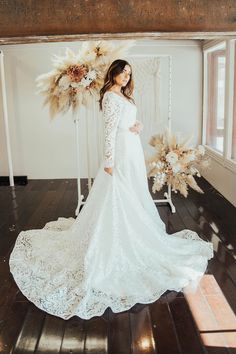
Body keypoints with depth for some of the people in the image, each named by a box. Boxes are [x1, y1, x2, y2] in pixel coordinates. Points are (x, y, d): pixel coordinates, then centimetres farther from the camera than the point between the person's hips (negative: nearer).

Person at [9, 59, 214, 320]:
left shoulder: (125, 96, 17)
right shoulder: (110, 96, -12)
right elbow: (110, 129, -19)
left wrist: (138, 126, -2)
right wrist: (109, 161, -22)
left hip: (133, 151, 10)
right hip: (121, 152, -10)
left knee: (133, 197, 17)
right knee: (117, 199, -4)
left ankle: (132, 236, 31)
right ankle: (118, 245, 6)